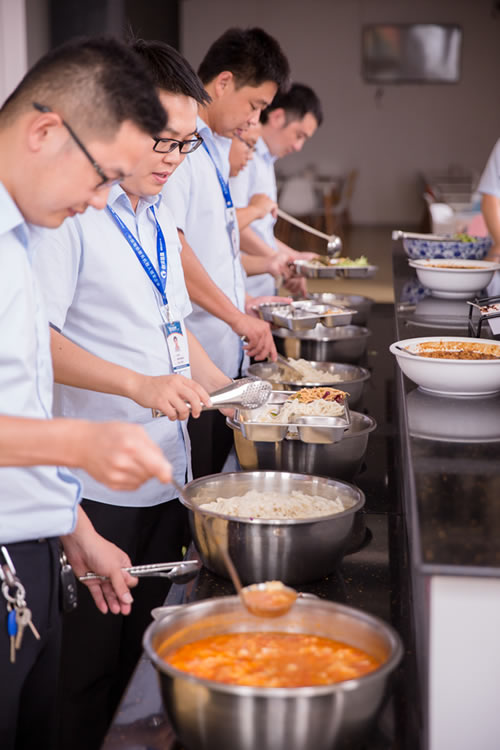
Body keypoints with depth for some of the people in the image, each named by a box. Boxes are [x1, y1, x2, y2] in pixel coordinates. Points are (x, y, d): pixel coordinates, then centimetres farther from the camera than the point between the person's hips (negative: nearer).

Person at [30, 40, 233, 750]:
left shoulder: (157, 216, 14)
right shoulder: (69, 208, -12)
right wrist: (139, 384, -29)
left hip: (167, 473, 8)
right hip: (99, 484, -8)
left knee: (144, 651, 16)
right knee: (89, 659, 4)